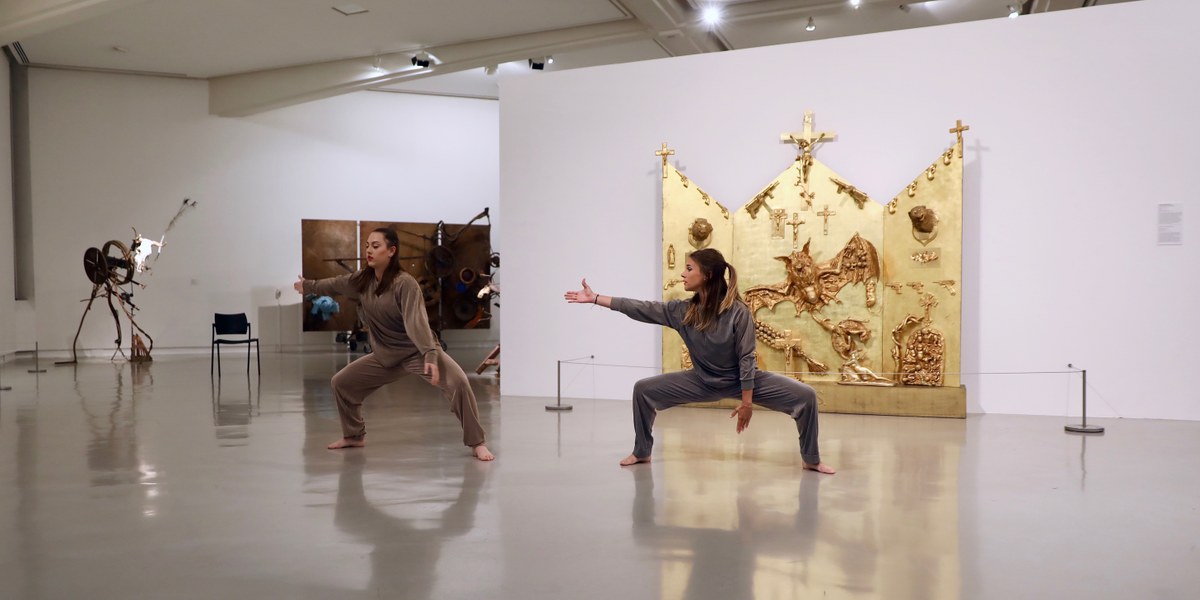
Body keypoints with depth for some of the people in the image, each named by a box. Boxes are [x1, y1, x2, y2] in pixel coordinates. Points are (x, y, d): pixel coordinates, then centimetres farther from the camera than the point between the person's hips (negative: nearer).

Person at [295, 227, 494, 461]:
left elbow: (416, 321, -32)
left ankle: (477, 444, -19)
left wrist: (430, 355, -42)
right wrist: (308, 286, 34)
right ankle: (354, 436, 33)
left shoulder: (405, 283, -23)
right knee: (341, 382, 12)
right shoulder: (362, 280, -2)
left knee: (458, 382, -29)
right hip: (386, 355, 7)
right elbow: (334, 284, 18)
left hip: (417, 351, -7)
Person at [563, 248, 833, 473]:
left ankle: (811, 460, 3)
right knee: (643, 389, -3)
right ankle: (642, 452, 16)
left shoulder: (737, 311, -25)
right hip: (703, 381, 4)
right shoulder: (682, 311, -12)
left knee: (806, 396, -19)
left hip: (740, 380, -3)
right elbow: (641, 309, -10)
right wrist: (594, 298, -10)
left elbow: (746, 358, -20)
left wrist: (747, 401, -18)